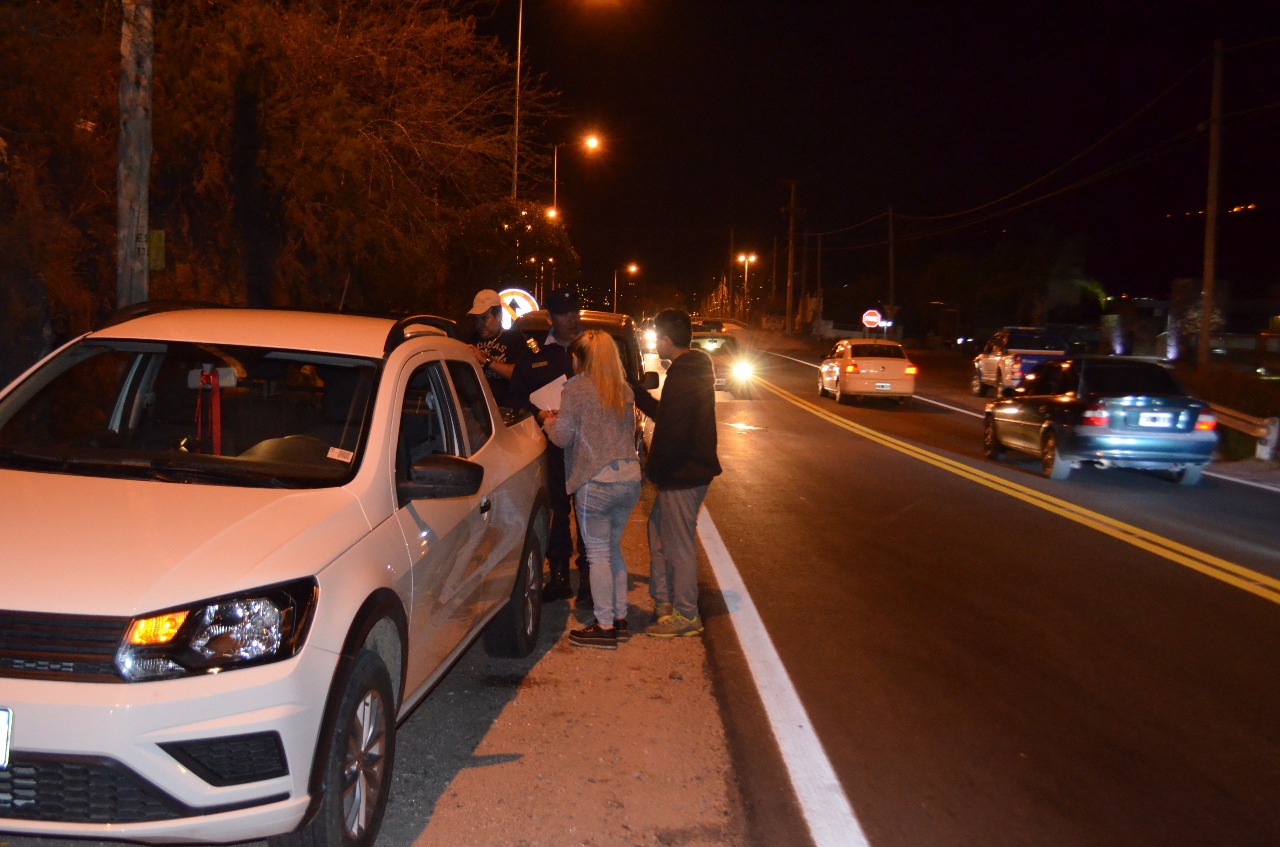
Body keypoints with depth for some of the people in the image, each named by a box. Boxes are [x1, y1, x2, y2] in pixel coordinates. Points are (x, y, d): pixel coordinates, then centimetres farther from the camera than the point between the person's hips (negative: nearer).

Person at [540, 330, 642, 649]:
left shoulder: (576, 388, -8)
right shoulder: (624, 390, 12)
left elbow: (563, 437, -9)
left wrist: (548, 419, 12)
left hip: (596, 481, -7)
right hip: (630, 478, 7)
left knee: (598, 554, 2)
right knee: (614, 549, 20)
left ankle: (605, 627, 7)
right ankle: (620, 618, 26)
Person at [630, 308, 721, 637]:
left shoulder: (681, 377, -21)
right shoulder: (695, 370, 11)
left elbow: (672, 433, -24)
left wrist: (653, 468, -12)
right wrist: (637, 392, 19)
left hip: (682, 474, -10)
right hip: (690, 469, 10)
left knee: (679, 543, 1)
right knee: (659, 528, 20)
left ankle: (686, 616, 12)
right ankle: (664, 601, 29)